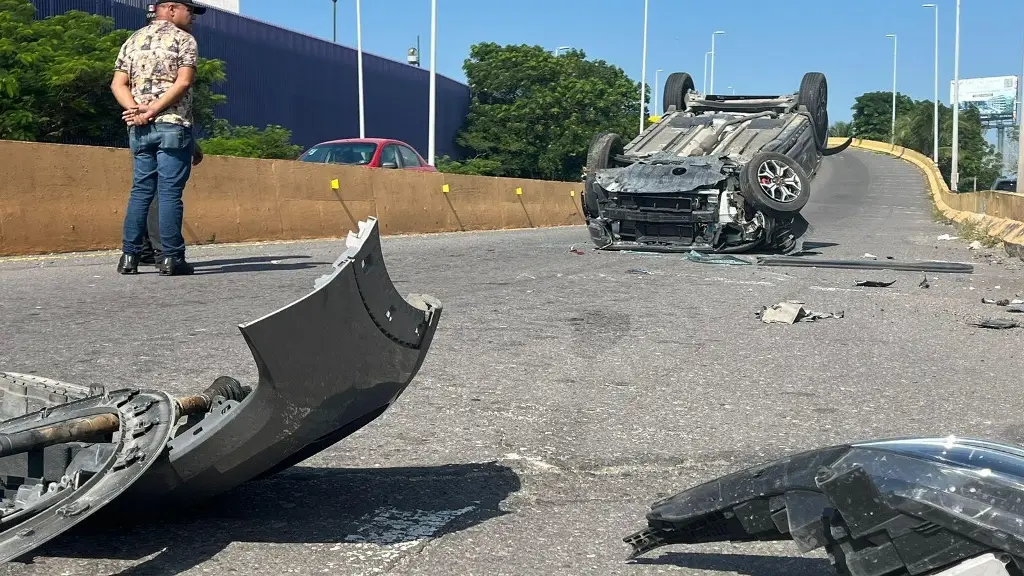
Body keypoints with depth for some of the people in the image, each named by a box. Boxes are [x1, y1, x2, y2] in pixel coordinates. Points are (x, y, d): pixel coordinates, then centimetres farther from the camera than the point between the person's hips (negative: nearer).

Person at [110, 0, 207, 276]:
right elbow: (183, 82, -13)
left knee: (141, 191, 9)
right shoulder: (183, 39, 1)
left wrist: (137, 109, -5)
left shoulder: (133, 40, 18)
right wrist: (154, 110, -13)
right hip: (173, 126, -5)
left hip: (139, 129, 5)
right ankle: (171, 258, -4)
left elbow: (118, 84, 8)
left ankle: (130, 256, 7)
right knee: (170, 193, -5)